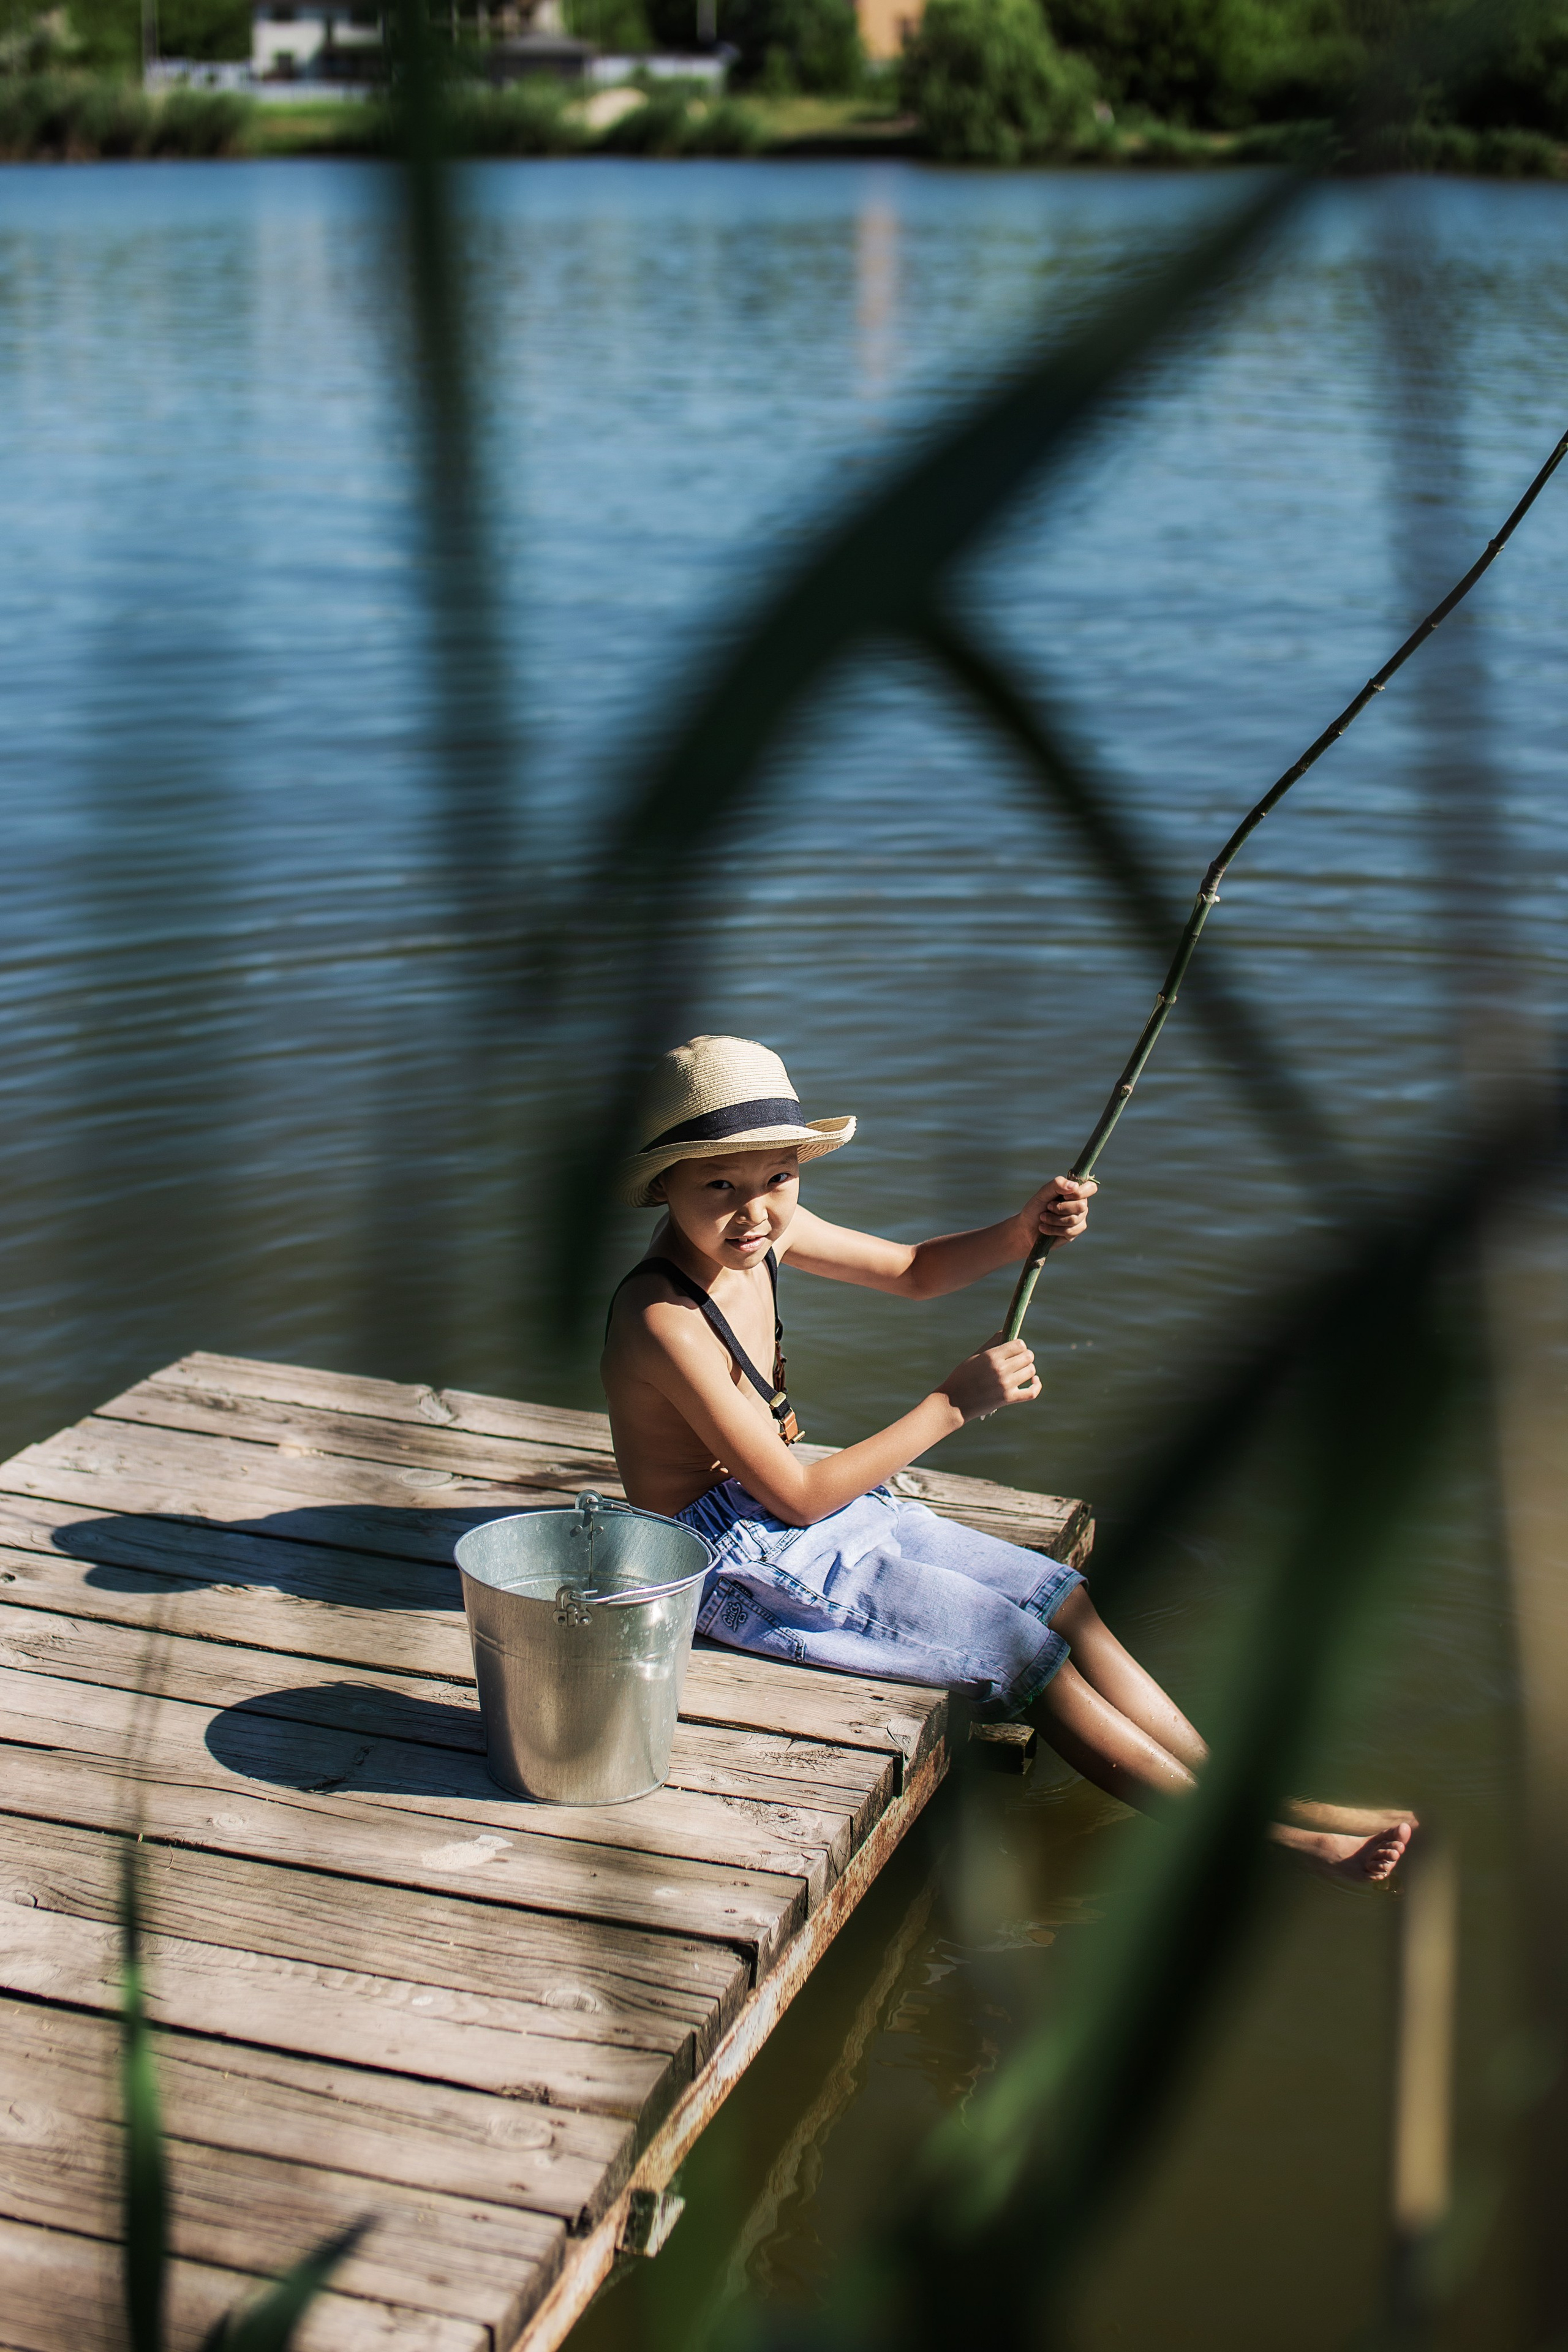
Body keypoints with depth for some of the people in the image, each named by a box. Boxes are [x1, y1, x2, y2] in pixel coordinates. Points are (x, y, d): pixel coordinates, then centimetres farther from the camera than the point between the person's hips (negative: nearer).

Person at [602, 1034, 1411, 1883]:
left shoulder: (765, 1228, -4)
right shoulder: (661, 1319, -28)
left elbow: (913, 1272, 12)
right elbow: (797, 1497, -24)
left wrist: (1020, 1234, -8)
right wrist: (953, 1403, -21)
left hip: (795, 1505, 9)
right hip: (733, 1560, -9)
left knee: (1065, 1603, 2)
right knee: (1020, 1649, -11)